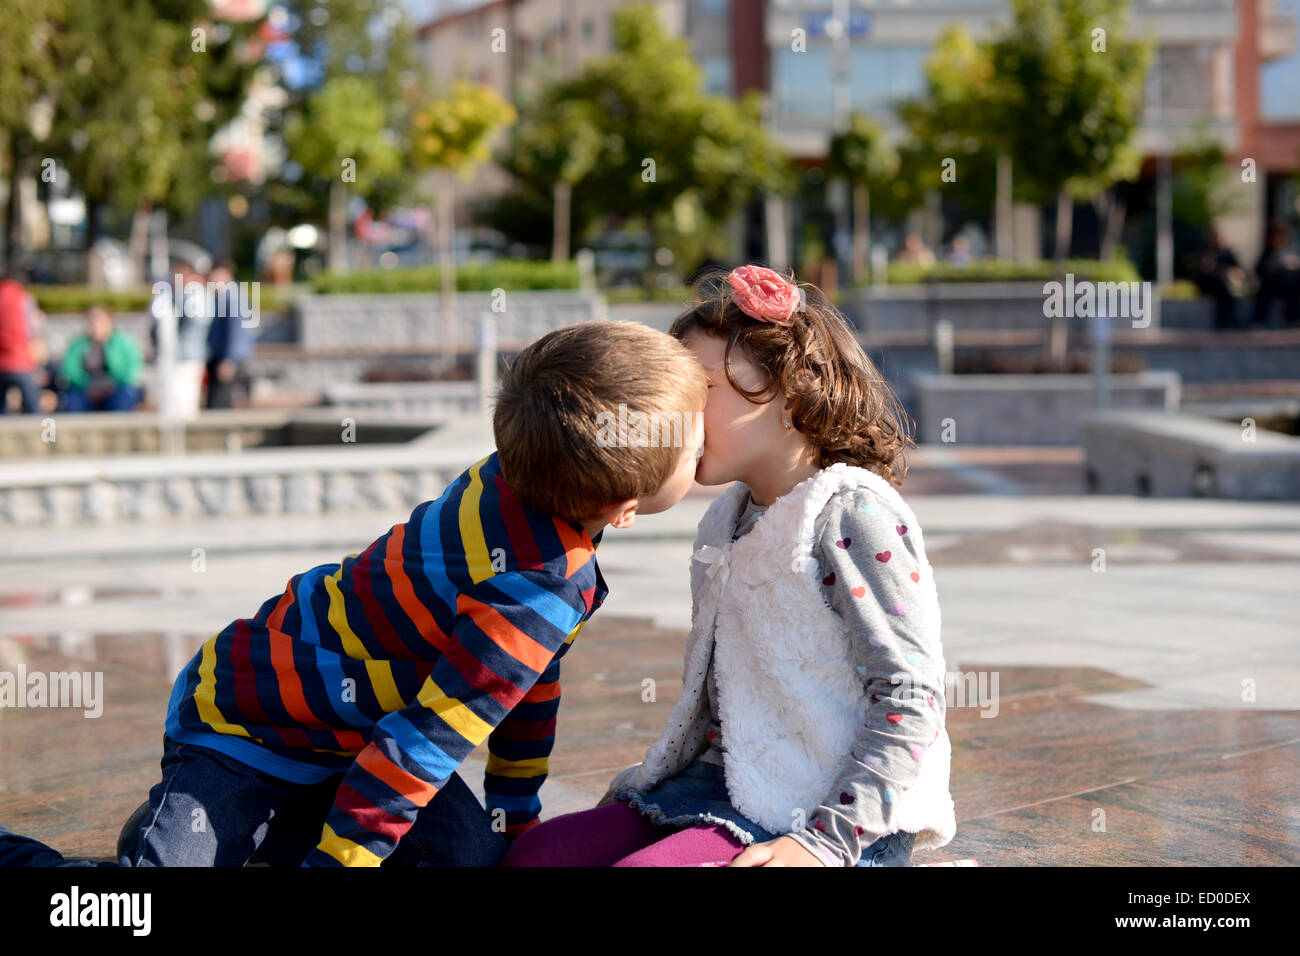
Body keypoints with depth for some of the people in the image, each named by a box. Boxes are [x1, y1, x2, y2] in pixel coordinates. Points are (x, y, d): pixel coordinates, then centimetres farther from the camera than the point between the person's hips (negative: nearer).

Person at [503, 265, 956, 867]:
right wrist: (648, 777, 15)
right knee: (533, 854, -5)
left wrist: (824, 841, -22)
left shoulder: (855, 513, -13)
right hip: (728, 790, 9)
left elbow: (910, 697, -17)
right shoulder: (725, 522, 14)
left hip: (839, 818, -9)